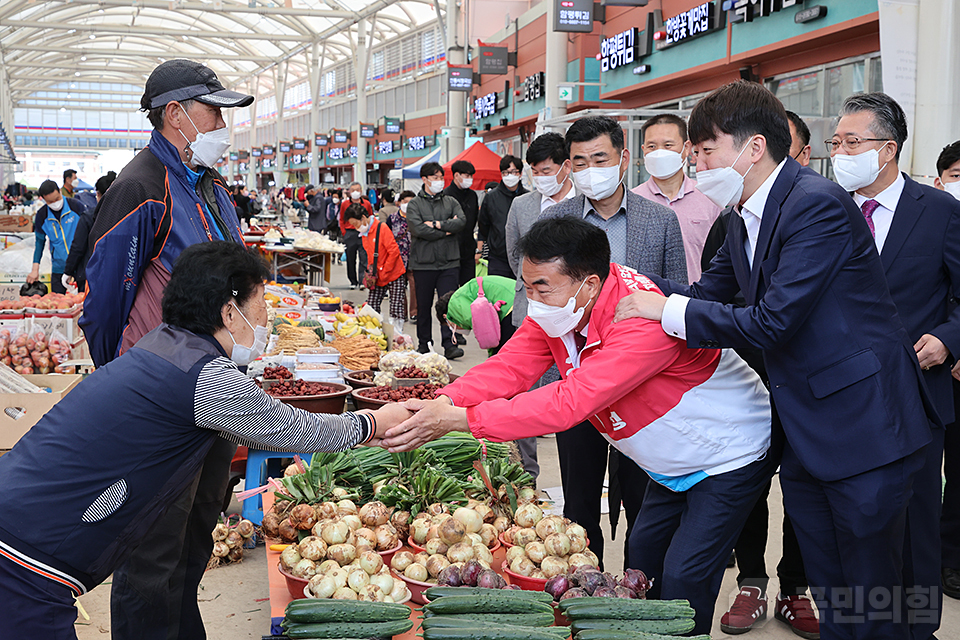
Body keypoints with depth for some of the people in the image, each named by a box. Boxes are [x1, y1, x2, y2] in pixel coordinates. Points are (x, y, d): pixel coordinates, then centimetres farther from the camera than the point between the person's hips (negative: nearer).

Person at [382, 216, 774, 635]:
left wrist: (457, 420, -48)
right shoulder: (557, 309, -13)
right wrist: (442, 403, -39)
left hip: (730, 455, -8)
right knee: (644, 550, 17)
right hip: (673, 461, 8)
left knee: (682, 577, -9)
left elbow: (570, 401, -45)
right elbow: (508, 368, -20)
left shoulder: (644, 321, -39)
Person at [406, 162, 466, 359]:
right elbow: (419, 229, -13)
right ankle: (424, 343, 20)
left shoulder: (451, 202, 12)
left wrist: (437, 224, -10)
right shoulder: (414, 204, 3)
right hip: (423, 263, -1)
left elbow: (461, 222, -5)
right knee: (424, 305, 8)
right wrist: (446, 230, -7)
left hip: (449, 262, 1)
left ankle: (449, 344, -5)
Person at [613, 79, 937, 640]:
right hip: (803, 431, 9)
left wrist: (666, 311, -20)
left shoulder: (819, 203, -21)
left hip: (863, 427, -9)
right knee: (828, 590, 18)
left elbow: (773, 321, -26)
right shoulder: (745, 219, 9)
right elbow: (709, 294, 15)